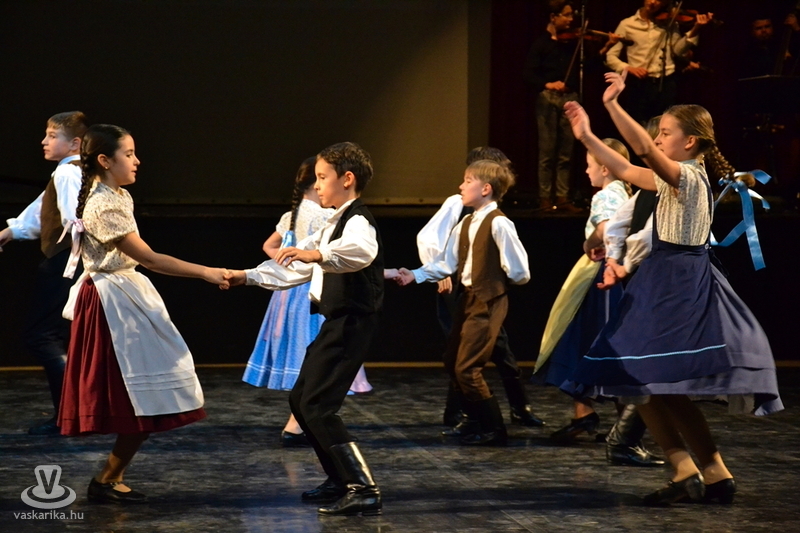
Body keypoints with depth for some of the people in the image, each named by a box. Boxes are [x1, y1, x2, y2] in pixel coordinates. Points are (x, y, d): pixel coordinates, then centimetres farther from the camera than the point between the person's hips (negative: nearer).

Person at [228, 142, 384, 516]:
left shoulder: (358, 221, -14)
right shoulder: (335, 224, 19)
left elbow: (361, 250, -39)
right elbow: (296, 266, 22)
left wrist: (316, 254, -53)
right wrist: (248, 276, 16)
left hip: (351, 324, -11)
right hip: (336, 323, 11)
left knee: (318, 407, -15)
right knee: (301, 399, 16)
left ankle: (364, 491, -14)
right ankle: (340, 480, 25)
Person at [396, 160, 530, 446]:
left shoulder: (498, 224, -17)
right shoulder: (465, 224, 9)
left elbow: (519, 272, -17)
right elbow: (446, 264, 8)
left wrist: (493, 280, 0)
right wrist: (415, 275, -3)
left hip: (488, 302, -9)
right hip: (468, 299, 9)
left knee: (467, 368, -7)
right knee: (452, 363, 15)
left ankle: (494, 430, 6)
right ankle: (480, 421, 29)